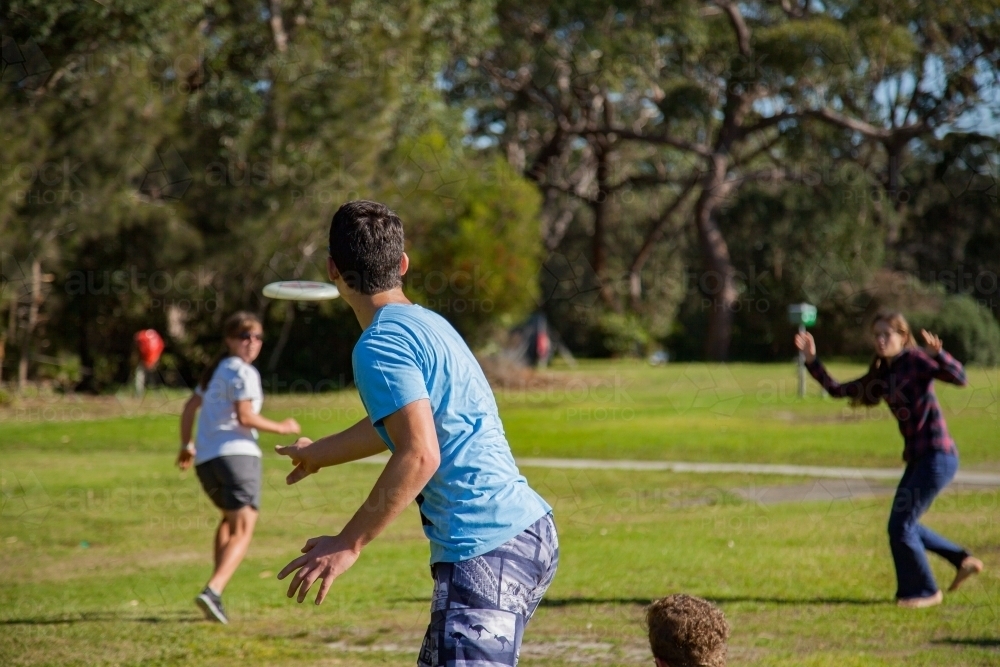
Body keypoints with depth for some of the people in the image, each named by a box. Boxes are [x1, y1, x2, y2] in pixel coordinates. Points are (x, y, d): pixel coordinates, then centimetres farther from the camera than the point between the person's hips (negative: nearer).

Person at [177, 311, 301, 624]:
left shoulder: (215, 371, 22)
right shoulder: (243, 372, -4)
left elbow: (189, 408, 26)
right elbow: (245, 417, -14)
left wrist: (186, 445, 35)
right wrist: (280, 428, -2)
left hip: (205, 460, 9)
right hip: (237, 453, -9)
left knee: (229, 519, 28)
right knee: (243, 529, -12)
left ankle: (216, 589, 20)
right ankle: (213, 590, -31)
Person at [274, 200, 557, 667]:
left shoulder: (379, 346, -11)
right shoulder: (427, 323, 18)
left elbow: (419, 455, -22)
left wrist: (348, 544, -18)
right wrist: (320, 452, 53)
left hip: (486, 551, -10)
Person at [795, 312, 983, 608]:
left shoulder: (916, 361, -10)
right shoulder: (882, 375, 12)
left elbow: (959, 378, -25)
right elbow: (837, 390, 14)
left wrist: (938, 354, -42)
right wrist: (812, 360, 5)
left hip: (938, 457, -9)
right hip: (918, 458, 9)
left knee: (901, 526, -4)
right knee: (904, 524, 18)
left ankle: (923, 591, 12)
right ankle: (963, 561, 28)